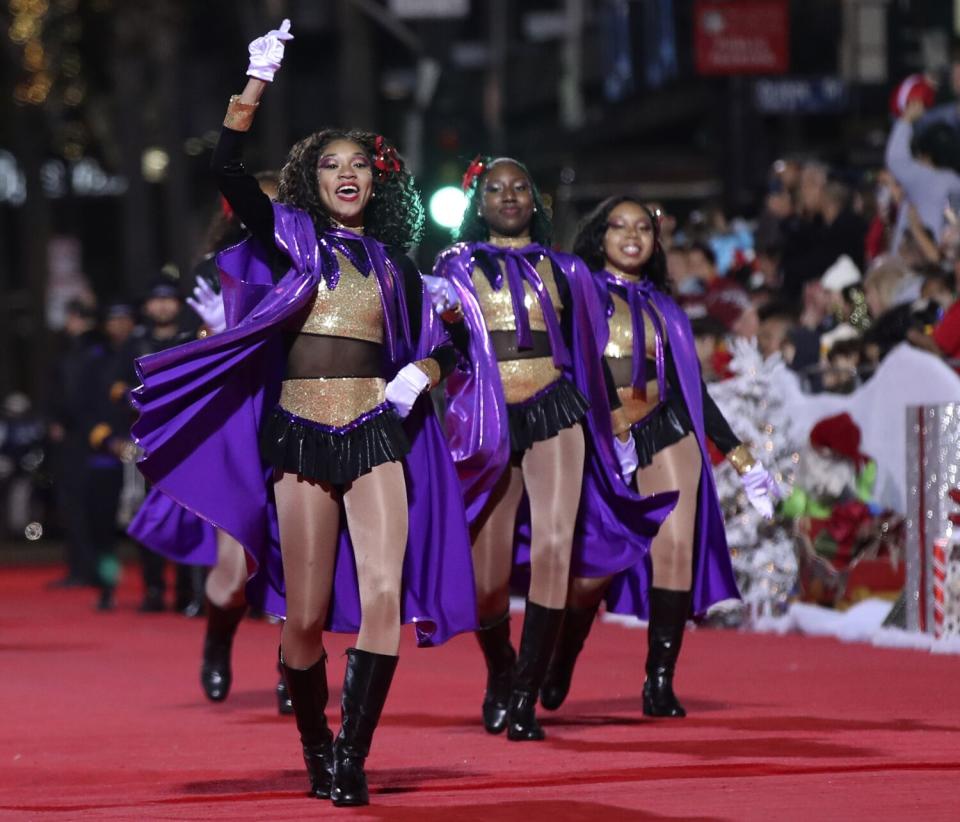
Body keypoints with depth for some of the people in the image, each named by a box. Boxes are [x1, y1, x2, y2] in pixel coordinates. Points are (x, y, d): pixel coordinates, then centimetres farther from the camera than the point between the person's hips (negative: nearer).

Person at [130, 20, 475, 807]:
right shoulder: (290, 236, 8)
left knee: (383, 596, -15)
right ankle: (315, 749, 20)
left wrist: (417, 375, -1)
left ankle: (353, 756, -10)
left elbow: (442, 349, 21)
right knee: (307, 615, -1)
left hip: (378, 439, 2)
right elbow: (228, 167, -6)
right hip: (300, 438, -1)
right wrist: (257, 83, -14)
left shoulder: (394, 263, 15)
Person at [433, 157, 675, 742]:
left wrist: (609, 430, 19)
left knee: (553, 546, -19)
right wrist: (444, 318, -19)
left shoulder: (562, 271, 15)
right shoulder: (457, 266, 11)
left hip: (555, 413, 1)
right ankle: (499, 679, 29)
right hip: (487, 420, -1)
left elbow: (581, 350, 20)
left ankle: (526, 697, -16)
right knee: (489, 574, 0)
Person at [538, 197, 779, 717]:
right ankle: (559, 667, 19)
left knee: (676, 546, -14)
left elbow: (692, 389, 18)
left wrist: (740, 457, 15)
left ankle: (660, 682, -7)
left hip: (667, 436, 3)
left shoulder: (665, 311, 17)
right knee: (594, 571, -9)